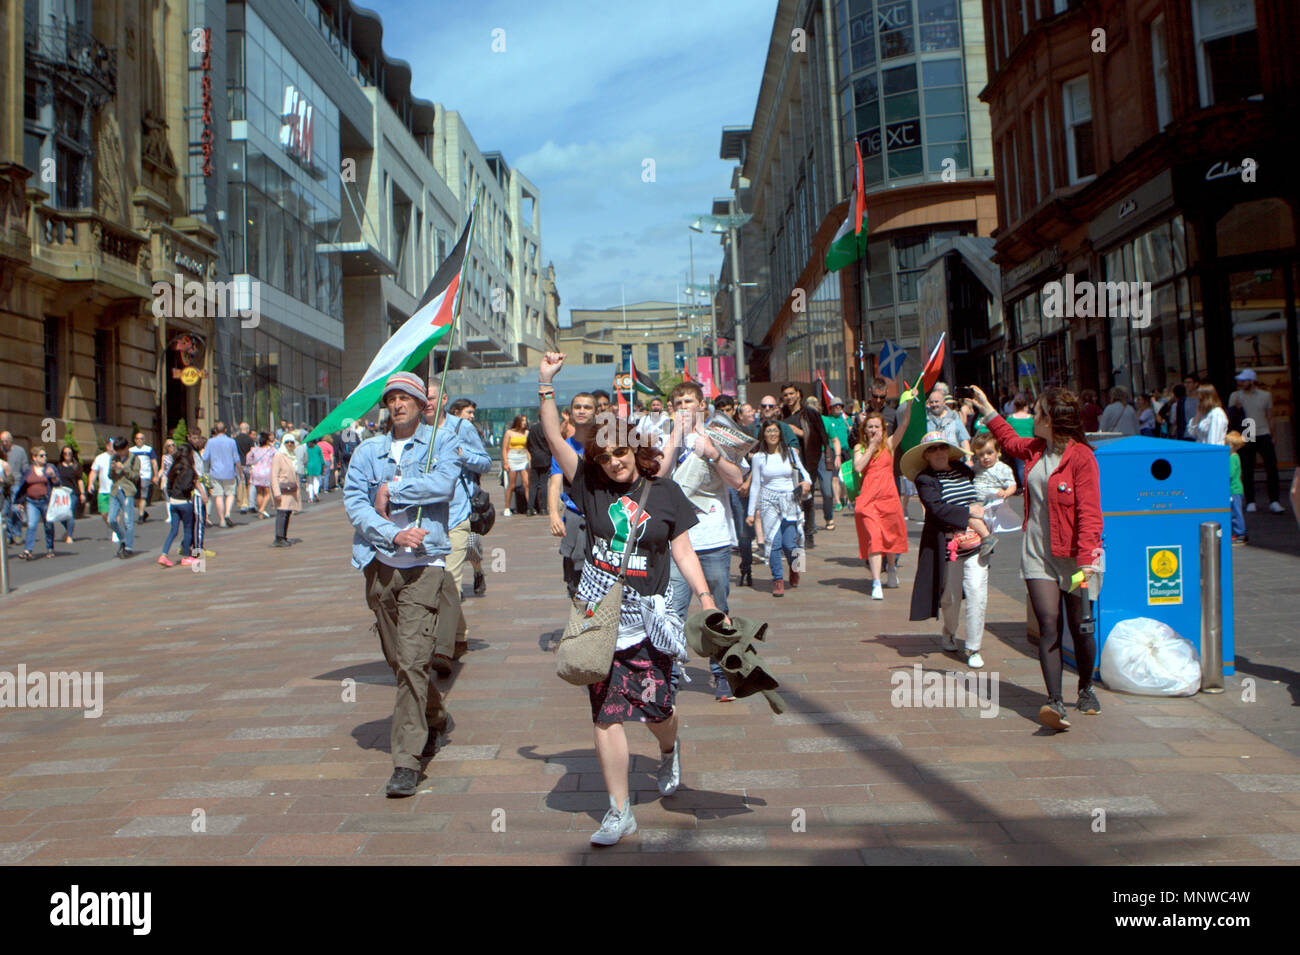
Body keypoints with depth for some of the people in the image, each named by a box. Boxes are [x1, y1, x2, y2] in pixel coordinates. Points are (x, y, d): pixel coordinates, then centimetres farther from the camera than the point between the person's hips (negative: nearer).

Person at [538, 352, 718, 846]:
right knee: (606, 712, 2)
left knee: (656, 707, 2)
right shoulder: (590, 485, 2)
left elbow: (682, 552, 3)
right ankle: (619, 810, 16)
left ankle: (669, 752, 41)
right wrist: (546, 382, -11)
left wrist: (705, 597, -7)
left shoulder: (664, 493, 0)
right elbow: (554, 438, -5)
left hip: (648, 615, -1)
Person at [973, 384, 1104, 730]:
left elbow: (1089, 512, -18)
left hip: (1074, 556, -5)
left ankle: (1086, 690, 34)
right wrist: (987, 410, 37)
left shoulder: (1080, 456, -15)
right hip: (1038, 555, 5)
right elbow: (1010, 440, 33)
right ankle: (1055, 702, -13)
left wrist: (1086, 559, -24)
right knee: (1048, 626, -8)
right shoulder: (1035, 449, 7)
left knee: (1079, 628, 9)